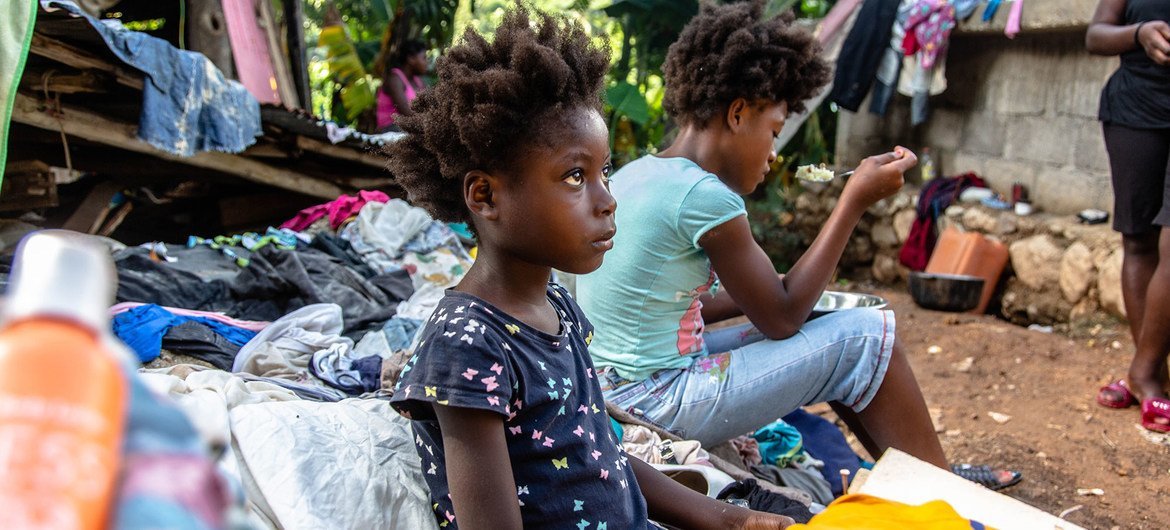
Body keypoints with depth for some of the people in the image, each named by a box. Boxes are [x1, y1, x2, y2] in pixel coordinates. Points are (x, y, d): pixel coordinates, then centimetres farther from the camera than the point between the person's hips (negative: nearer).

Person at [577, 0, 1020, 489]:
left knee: (806, 330, 22)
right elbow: (782, 317, -12)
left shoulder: (632, 174, 7)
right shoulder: (705, 196, -20)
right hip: (660, 406, -9)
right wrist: (856, 201, -9)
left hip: (614, 389, 9)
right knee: (866, 334, -2)